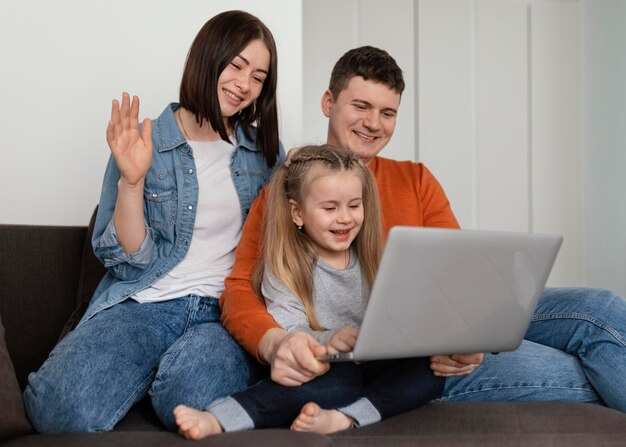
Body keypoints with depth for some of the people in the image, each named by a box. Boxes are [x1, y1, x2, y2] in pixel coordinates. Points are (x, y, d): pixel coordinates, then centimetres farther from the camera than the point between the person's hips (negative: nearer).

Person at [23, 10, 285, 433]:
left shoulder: (267, 150, 13)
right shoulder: (143, 143, 3)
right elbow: (128, 259, -2)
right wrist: (131, 181, -16)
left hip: (228, 309, 1)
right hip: (144, 303, -1)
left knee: (189, 398, -34)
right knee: (63, 407, -29)